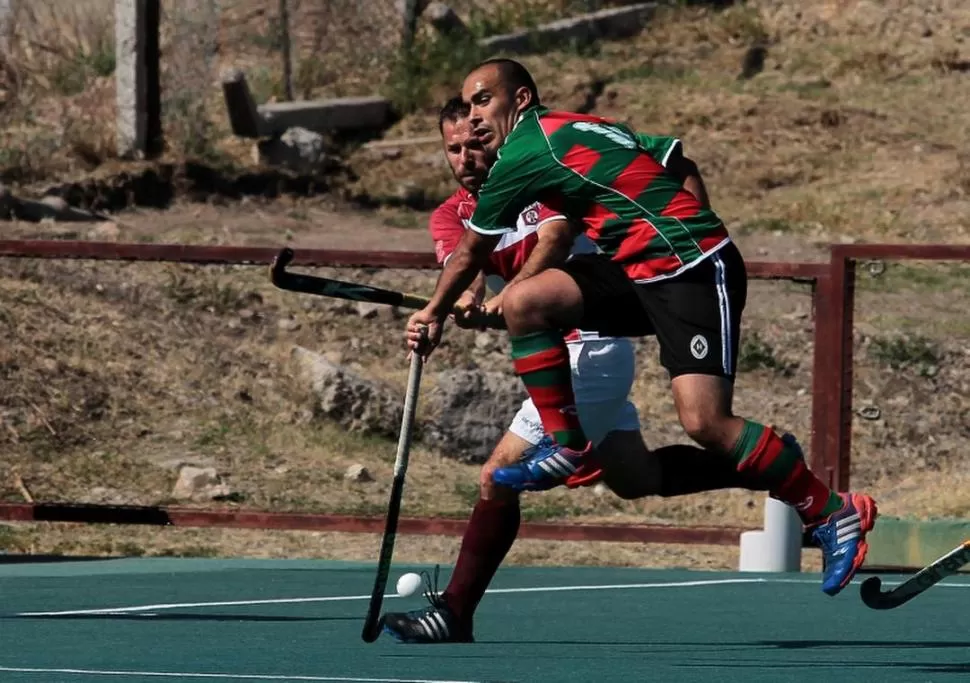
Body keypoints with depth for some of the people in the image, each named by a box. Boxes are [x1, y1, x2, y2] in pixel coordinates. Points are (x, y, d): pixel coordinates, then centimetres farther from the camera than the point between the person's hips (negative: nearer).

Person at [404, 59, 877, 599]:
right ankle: (566, 446, 4)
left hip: (695, 270, -9)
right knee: (524, 301, -4)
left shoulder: (525, 153, -7)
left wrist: (436, 312, 21)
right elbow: (682, 167, 24)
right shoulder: (591, 127, 17)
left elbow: (469, 255, 7)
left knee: (704, 422, -19)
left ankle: (834, 513, -8)